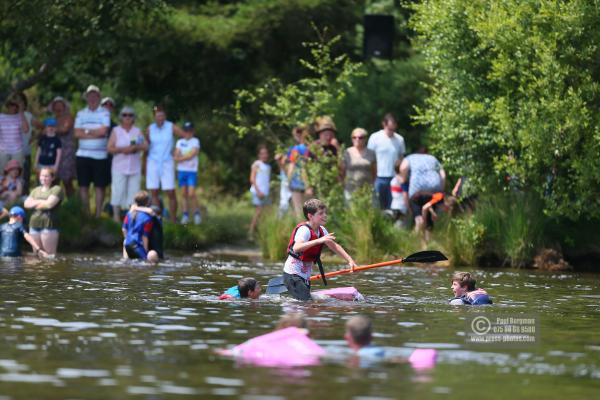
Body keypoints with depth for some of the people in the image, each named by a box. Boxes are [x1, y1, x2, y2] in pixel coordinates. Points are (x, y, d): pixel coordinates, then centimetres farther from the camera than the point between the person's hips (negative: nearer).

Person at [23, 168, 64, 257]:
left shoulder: (57, 189, 0)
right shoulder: (36, 190, 21)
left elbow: (49, 204, -14)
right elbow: (27, 204, 8)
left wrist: (34, 203, 1)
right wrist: (40, 201, -6)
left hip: (49, 225, -6)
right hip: (34, 225, 6)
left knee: (50, 254, -8)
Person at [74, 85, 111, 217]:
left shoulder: (104, 113, 2)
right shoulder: (81, 114, 11)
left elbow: (103, 131, -12)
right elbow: (77, 133, -1)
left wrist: (86, 131, -3)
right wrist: (95, 134, -8)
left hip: (100, 155, -3)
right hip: (83, 155, 3)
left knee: (100, 186, 1)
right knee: (83, 185, 3)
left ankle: (98, 214, 7)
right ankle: (86, 213, 12)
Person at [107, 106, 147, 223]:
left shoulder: (137, 131, 11)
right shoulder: (116, 131, 5)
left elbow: (145, 146, 3)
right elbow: (110, 148, -2)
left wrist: (135, 148, -14)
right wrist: (122, 149, -16)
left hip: (135, 168, 2)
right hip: (119, 167, -2)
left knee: (134, 191, 1)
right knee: (118, 191, -6)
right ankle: (116, 216, -2)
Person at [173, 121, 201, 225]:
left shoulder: (195, 141, 2)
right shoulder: (180, 142, 13)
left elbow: (192, 155, -9)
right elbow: (176, 157, 5)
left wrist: (180, 158, -4)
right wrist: (186, 157, -11)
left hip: (192, 171, -4)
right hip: (181, 170, 4)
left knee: (191, 194, -12)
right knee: (184, 194, 3)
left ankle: (197, 213, 1)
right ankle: (185, 215, 8)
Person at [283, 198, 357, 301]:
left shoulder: (321, 230, 5)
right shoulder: (304, 230, -22)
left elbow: (334, 246, 18)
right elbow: (296, 248, -40)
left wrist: (350, 260, 9)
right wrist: (319, 240, -48)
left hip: (305, 275, 9)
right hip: (293, 274, -9)